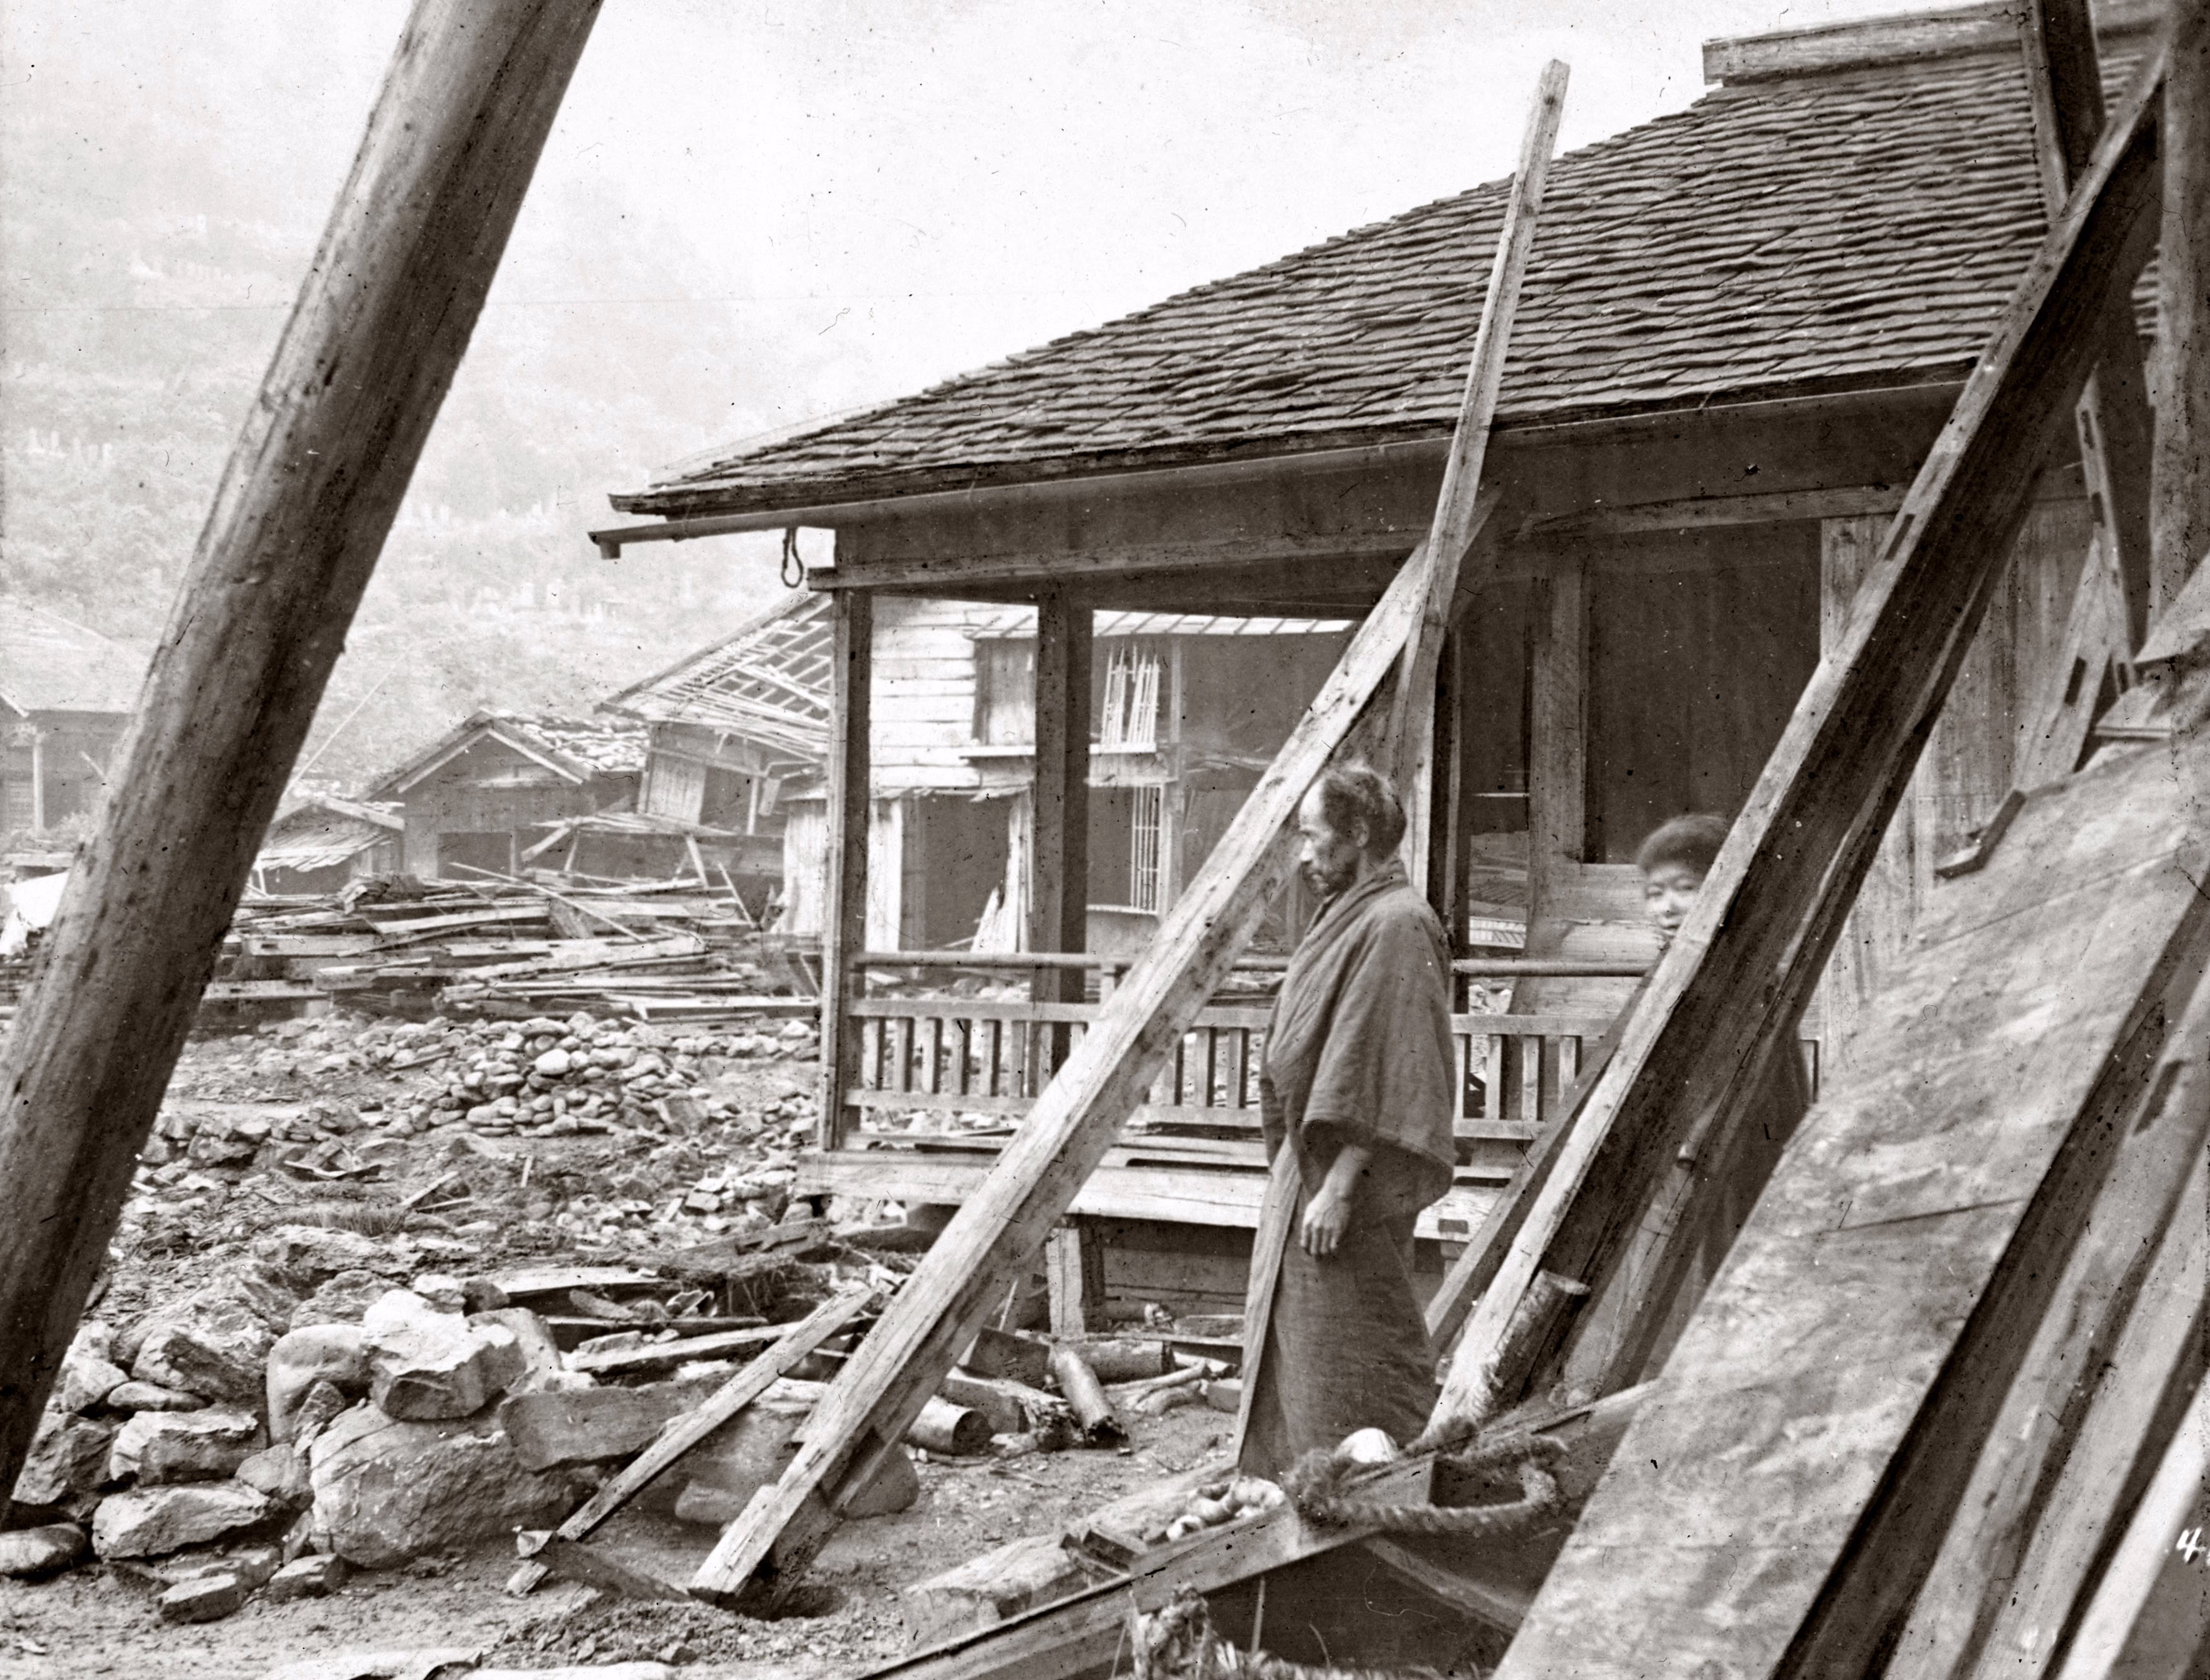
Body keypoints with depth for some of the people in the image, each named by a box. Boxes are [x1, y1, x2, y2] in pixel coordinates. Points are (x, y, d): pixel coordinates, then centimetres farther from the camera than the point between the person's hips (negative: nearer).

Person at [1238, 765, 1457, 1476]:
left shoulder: (1395, 926, -17)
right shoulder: (1348, 918, 14)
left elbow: (1383, 1072, -23)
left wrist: (1338, 1185, -25)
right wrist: (1299, 1164, 17)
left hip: (1352, 1182, -10)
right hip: (1313, 1169, 10)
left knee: (1355, 1368, -4)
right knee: (1297, 1356, 16)